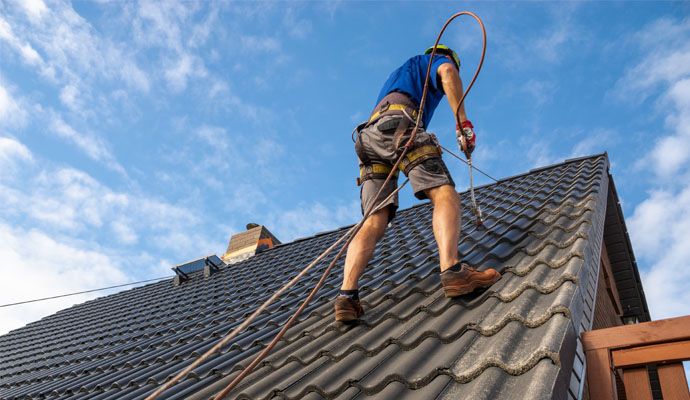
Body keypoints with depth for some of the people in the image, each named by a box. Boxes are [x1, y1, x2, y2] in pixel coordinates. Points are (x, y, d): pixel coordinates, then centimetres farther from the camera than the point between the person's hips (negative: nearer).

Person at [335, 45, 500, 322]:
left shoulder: (397, 74, 46)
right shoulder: (438, 60, 24)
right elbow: (449, 73, -3)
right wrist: (463, 122, -9)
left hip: (369, 137, 7)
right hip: (399, 125, -6)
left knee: (374, 222, -8)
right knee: (445, 194, -16)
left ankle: (347, 295, -26)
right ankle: (451, 270, -41)